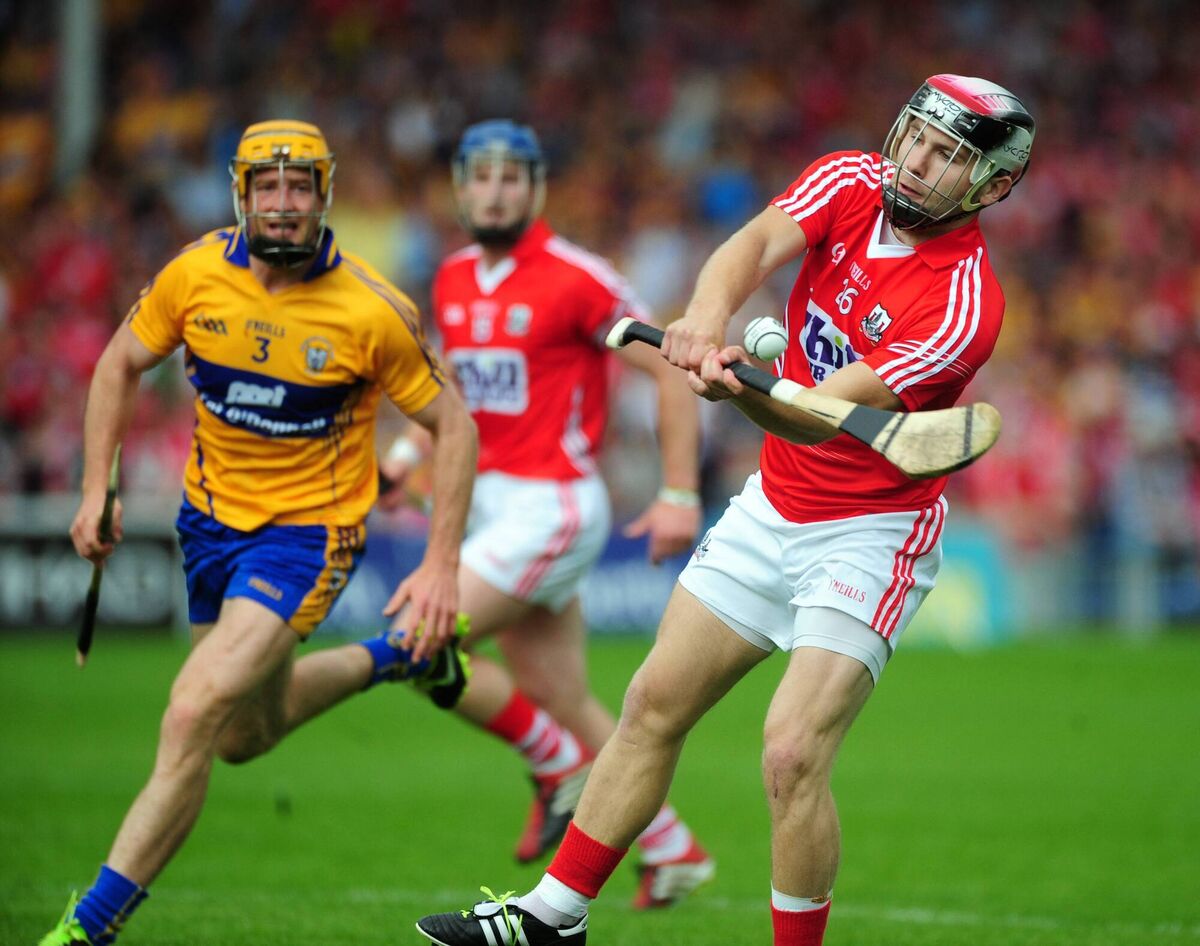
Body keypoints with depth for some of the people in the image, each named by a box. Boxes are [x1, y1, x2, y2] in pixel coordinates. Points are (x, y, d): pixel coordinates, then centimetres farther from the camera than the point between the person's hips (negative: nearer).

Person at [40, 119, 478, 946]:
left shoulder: (374, 312, -19)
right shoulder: (195, 275, -10)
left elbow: (453, 426, -9)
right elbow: (122, 364, 8)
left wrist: (442, 565, -14)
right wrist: (97, 489, 0)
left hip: (309, 534, -6)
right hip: (211, 519, 6)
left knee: (193, 719, -20)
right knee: (246, 737, 19)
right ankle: (394, 659, 42)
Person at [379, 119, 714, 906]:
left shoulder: (573, 279, -13)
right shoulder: (453, 281, 9)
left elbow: (670, 369, -10)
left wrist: (681, 495, -13)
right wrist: (410, 452, 8)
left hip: (551, 507, -8)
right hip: (491, 507, 8)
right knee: (568, 705, 10)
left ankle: (561, 767, 2)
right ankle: (672, 848, 21)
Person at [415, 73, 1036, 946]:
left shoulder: (964, 305, -23)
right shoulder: (850, 184, -5)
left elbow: (821, 415, -31)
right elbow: (757, 245, -24)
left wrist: (742, 393, -51)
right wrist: (708, 317, -45)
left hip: (869, 536, -6)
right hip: (775, 505, 7)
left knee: (792, 757, -20)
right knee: (655, 704, 11)